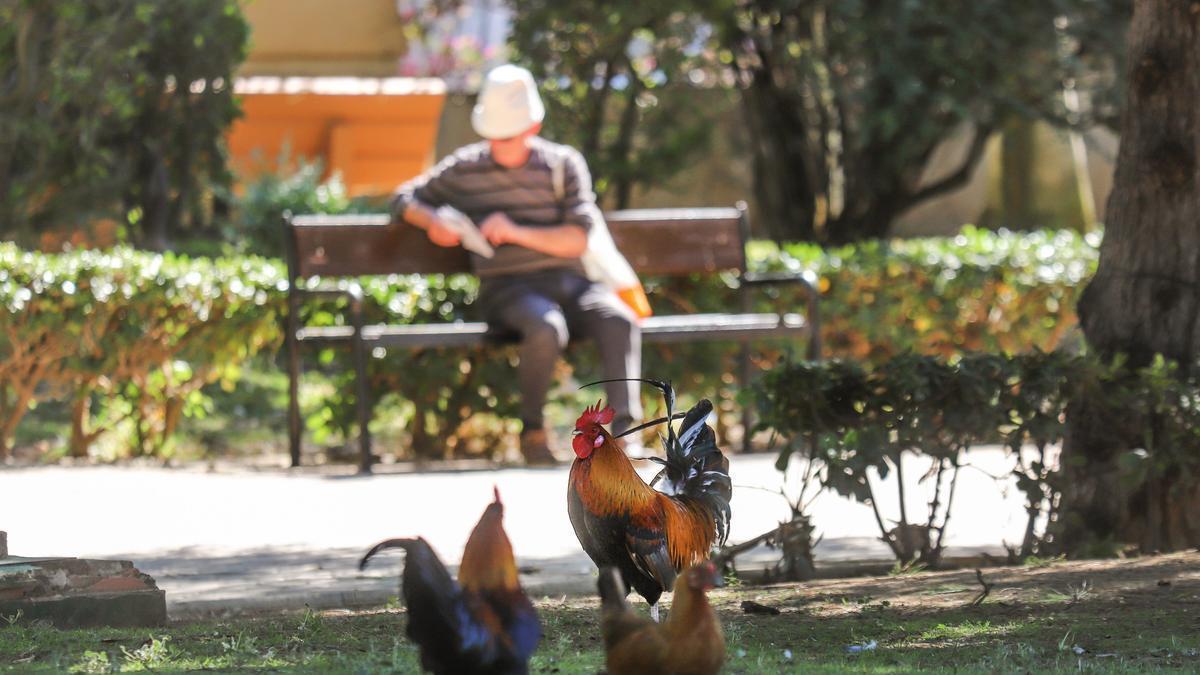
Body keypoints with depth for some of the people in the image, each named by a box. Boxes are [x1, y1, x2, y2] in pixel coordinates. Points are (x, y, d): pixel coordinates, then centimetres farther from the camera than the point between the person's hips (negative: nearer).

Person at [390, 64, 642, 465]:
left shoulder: (564, 164, 11)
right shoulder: (466, 169, 11)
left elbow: (578, 239, 2)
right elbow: (405, 199, 19)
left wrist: (517, 232, -13)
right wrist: (431, 221, -4)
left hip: (567, 282, 2)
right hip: (507, 287, -2)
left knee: (618, 320, -33)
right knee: (547, 328, -38)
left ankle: (624, 426, -38)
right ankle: (532, 430, -18)